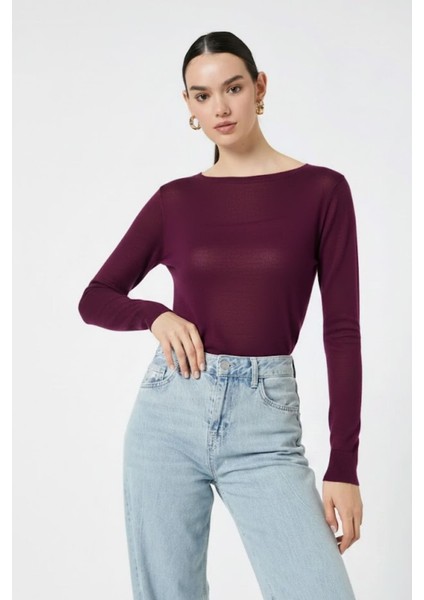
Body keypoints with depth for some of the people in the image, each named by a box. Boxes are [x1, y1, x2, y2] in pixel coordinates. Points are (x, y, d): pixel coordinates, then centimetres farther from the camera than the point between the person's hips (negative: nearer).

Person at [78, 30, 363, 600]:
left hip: (264, 423, -2)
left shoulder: (321, 190, 0)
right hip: (170, 413, 2)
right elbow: (95, 299, 13)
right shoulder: (175, 200, 6)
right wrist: (156, 315, -8)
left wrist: (344, 465, -7)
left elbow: (342, 331, -2)